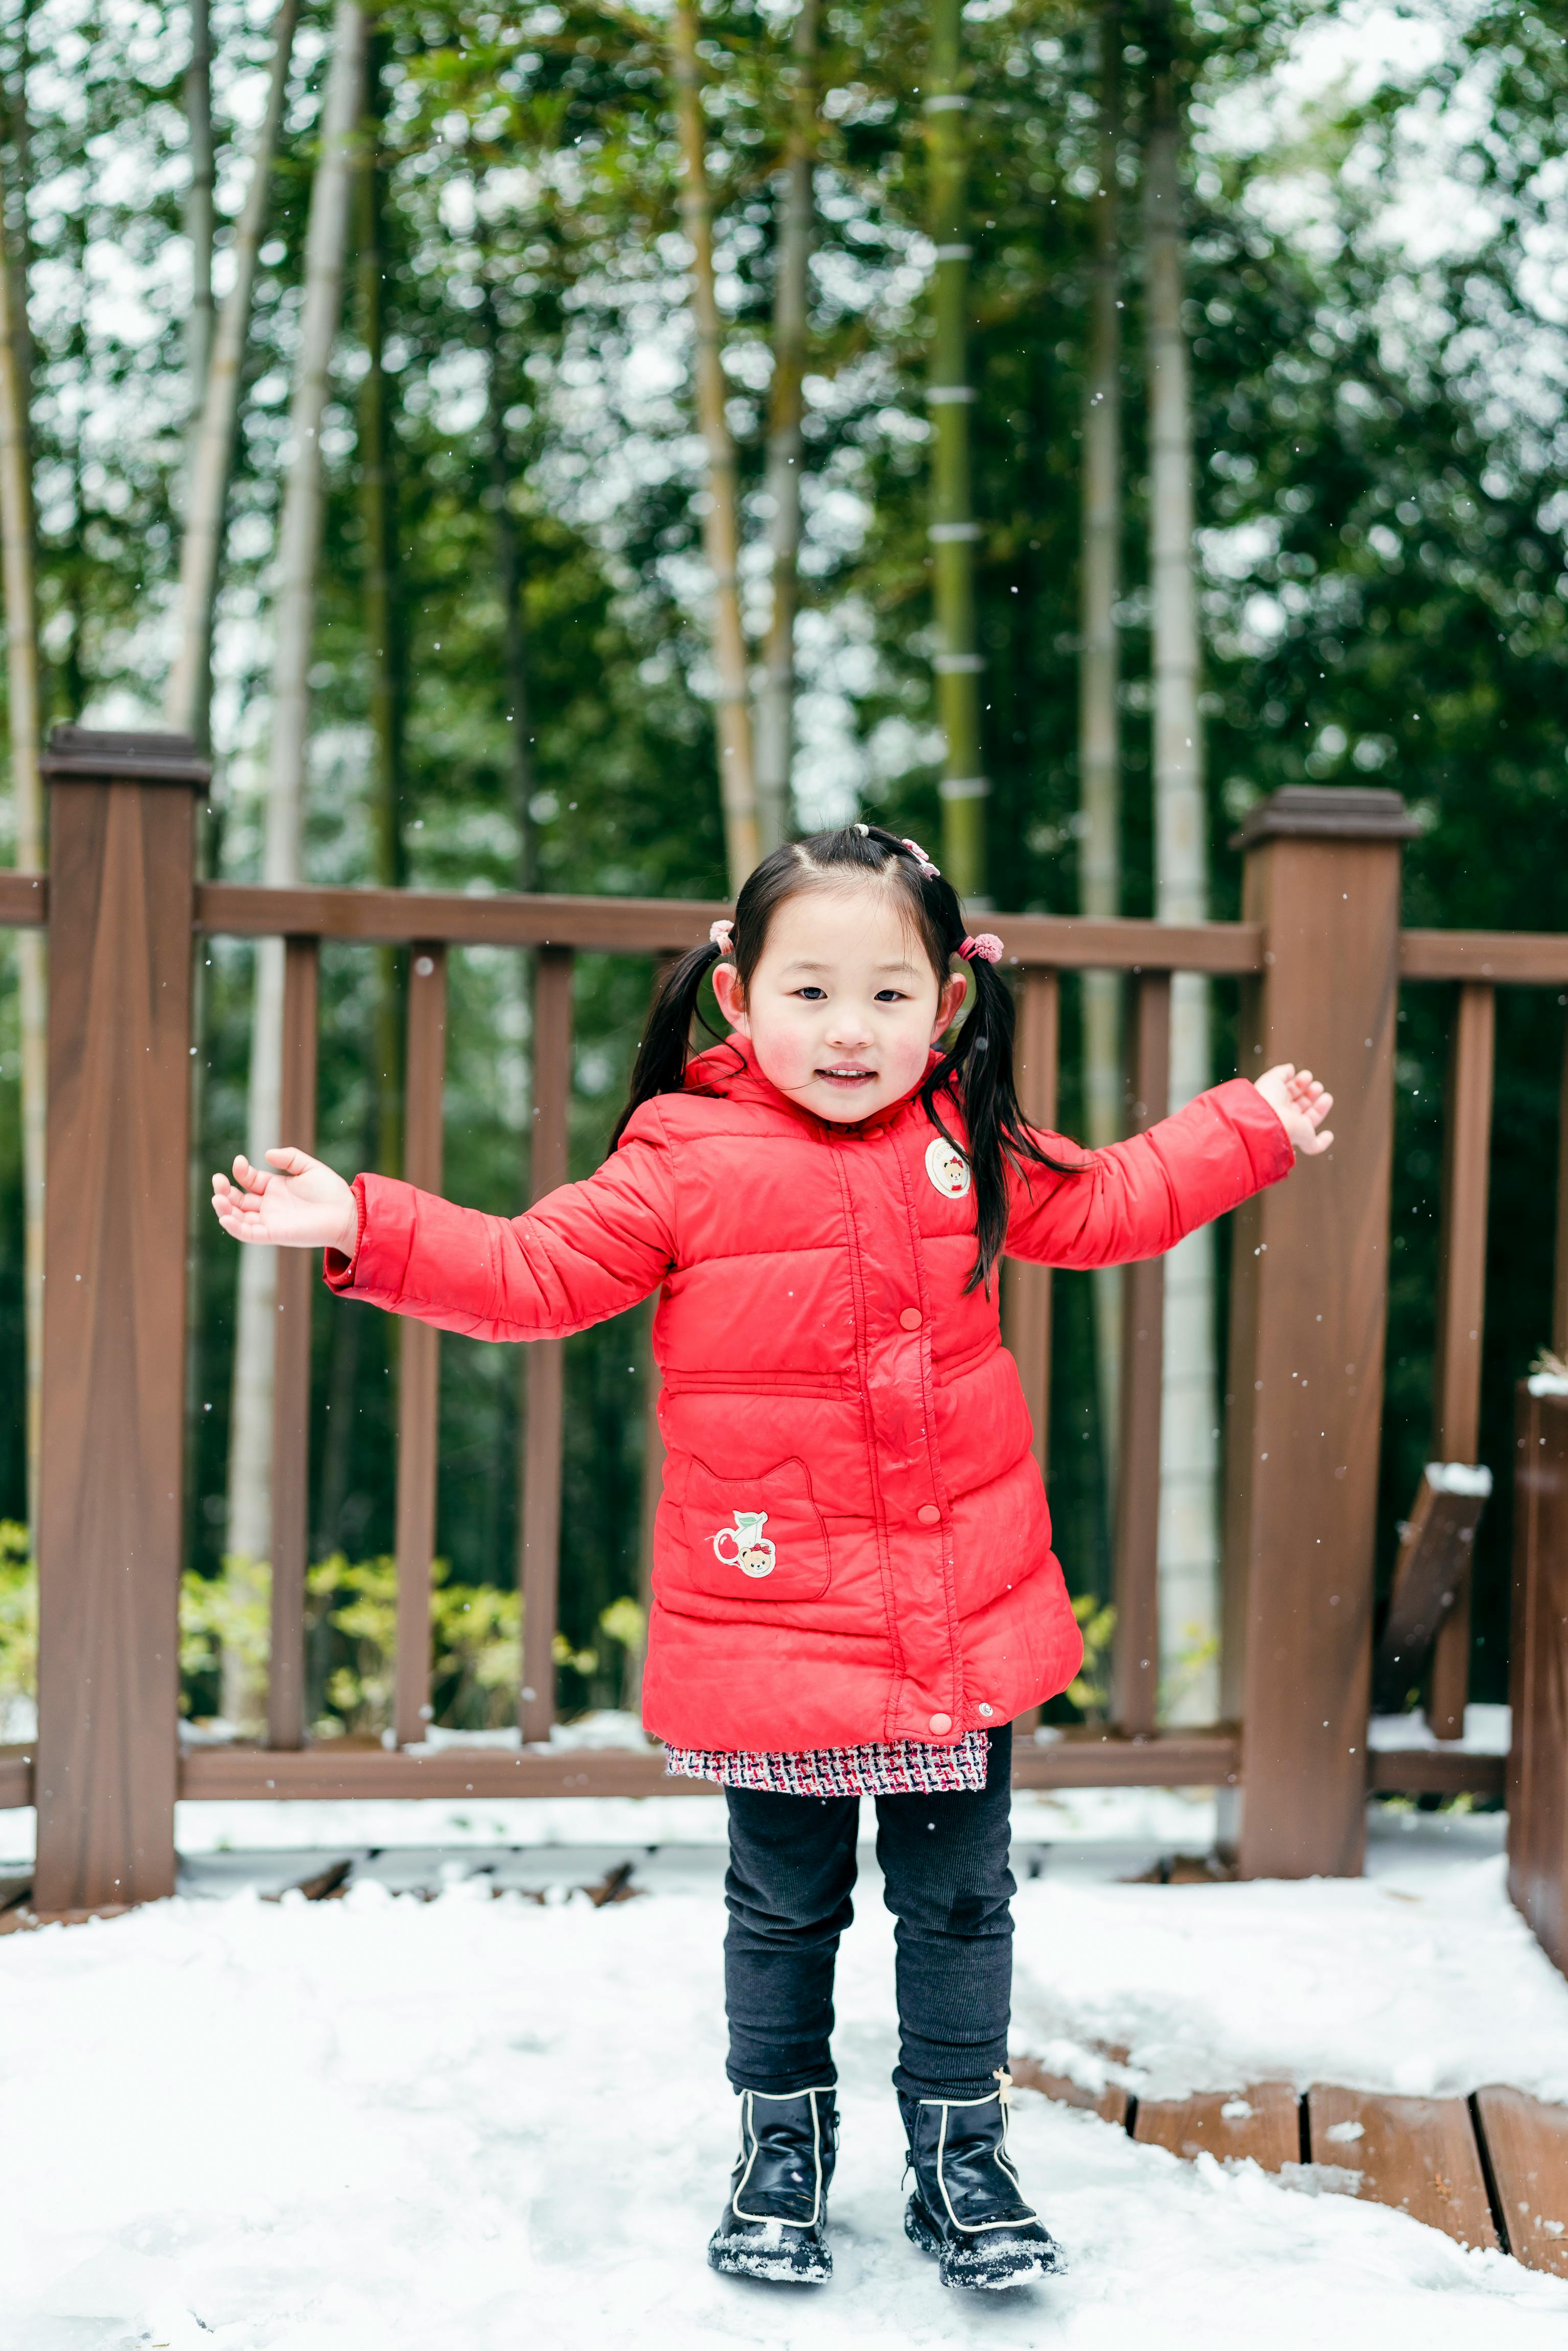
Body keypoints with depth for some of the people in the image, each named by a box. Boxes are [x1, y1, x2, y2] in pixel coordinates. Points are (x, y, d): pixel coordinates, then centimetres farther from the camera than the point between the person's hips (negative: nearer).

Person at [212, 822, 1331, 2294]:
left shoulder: (972, 1150, 3)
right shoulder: (685, 1157, -9)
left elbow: (1106, 1205, 19)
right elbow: (532, 1272, -10)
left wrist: (1252, 1130, 21)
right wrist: (365, 1228, -20)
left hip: (966, 1621, 3)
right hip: (767, 1615, -3)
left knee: (958, 1901, 13)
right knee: (784, 1907, 13)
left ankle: (961, 2156, 30)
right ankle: (783, 2149, 34)